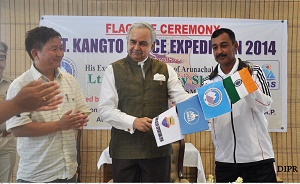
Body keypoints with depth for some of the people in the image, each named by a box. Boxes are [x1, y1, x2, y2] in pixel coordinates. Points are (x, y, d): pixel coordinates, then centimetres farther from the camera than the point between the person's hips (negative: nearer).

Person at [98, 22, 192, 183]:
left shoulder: (165, 70, 9)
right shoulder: (113, 70, 2)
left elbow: (182, 98, -1)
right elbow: (106, 109, -5)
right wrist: (133, 122, -19)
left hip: (158, 148, 2)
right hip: (124, 150, -1)